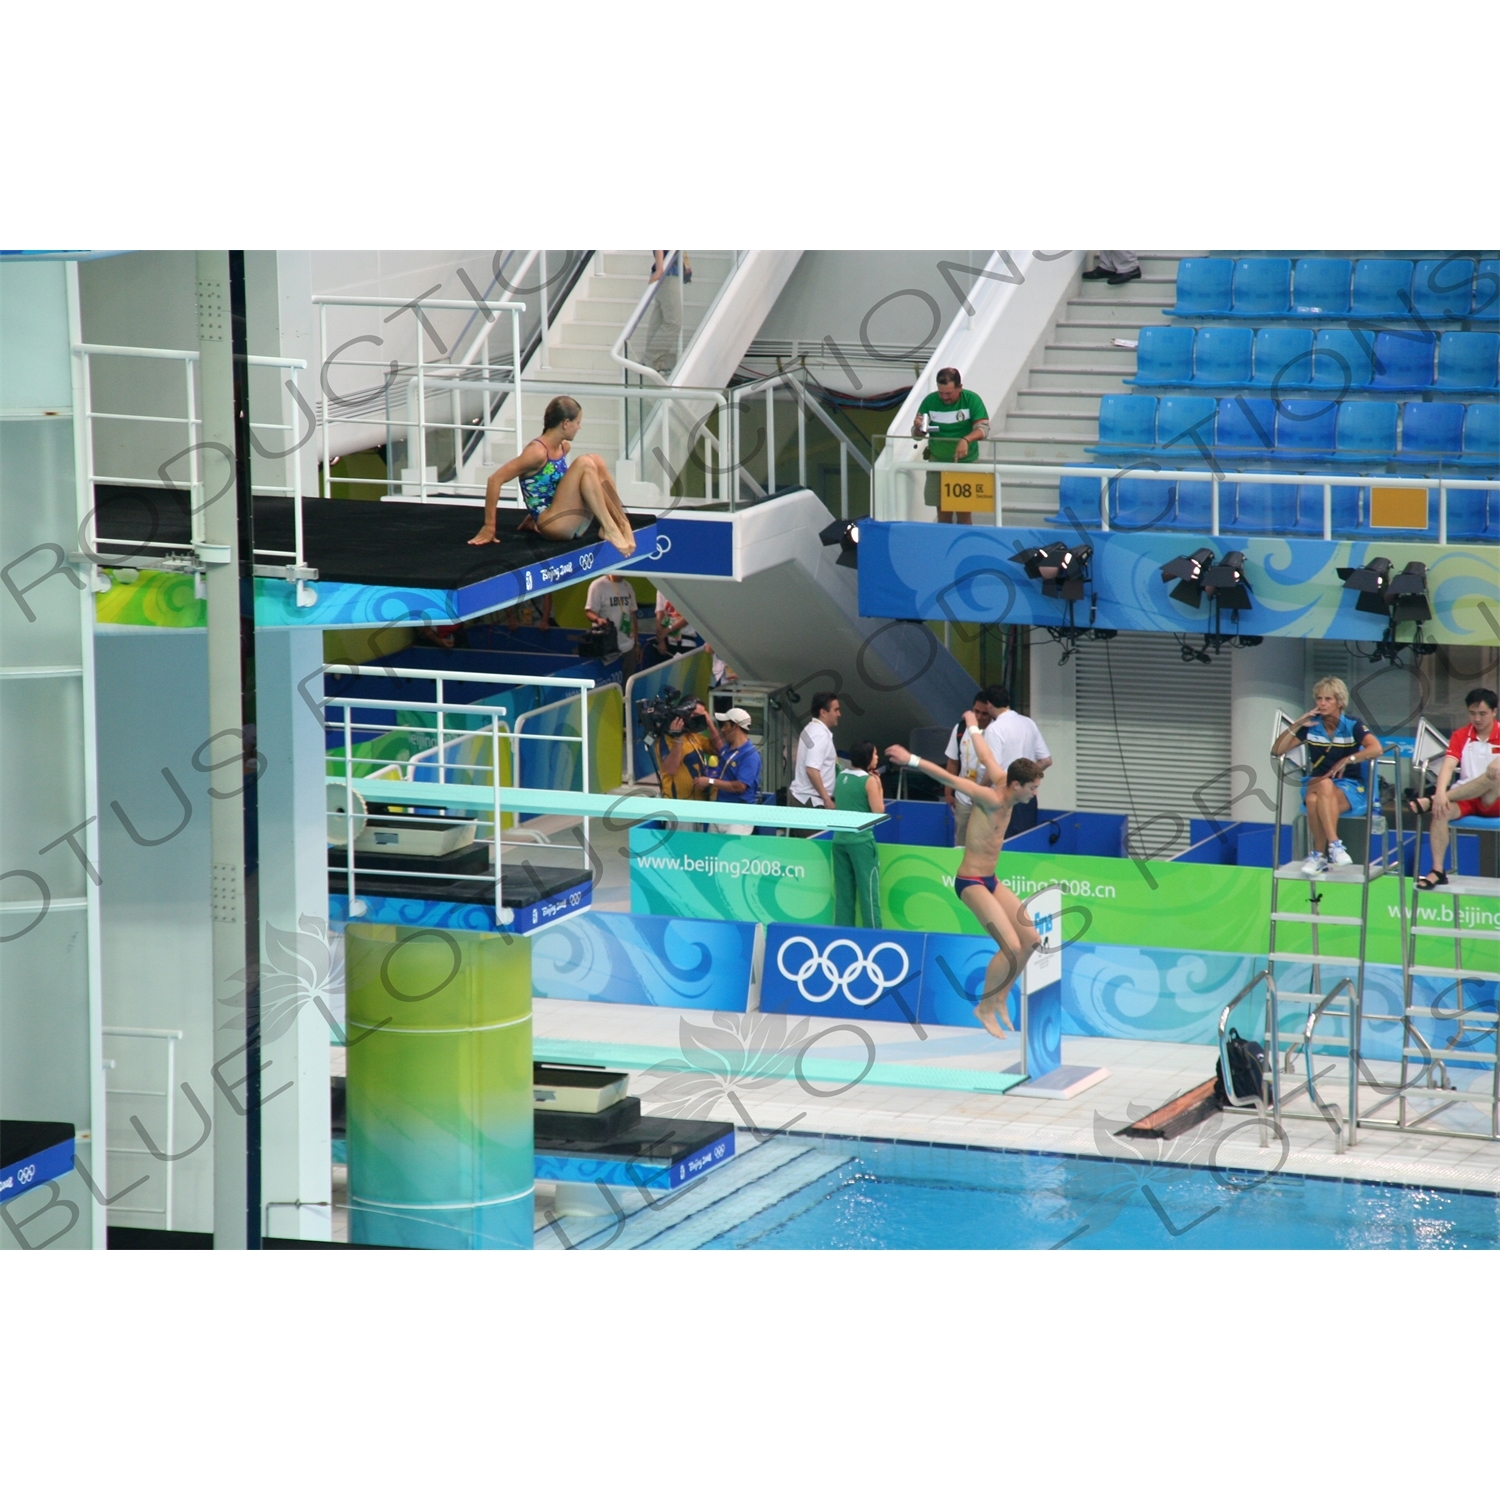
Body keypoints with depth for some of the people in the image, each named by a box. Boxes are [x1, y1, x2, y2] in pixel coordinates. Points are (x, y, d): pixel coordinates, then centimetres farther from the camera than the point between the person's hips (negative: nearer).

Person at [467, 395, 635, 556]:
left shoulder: (563, 447, 9)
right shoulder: (538, 452, -17)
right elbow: (495, 479, -19)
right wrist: (489, 527, -18)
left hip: (570, 523, 8)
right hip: (553, 524, -8)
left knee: (596, 462, -1)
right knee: (584, 464, -19)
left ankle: (621, 523, -9)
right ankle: (609, 528, -26)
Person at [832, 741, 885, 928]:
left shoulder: (841, 776, 7)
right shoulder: (869, 780, -12)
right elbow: (878, 811, -14)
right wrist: (879, 788, -1)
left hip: (840, 839, 6)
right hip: (861, 841, -6)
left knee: (843, 891, 10)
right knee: (868, 890, 1)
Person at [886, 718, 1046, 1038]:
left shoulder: (1004, 783, 1)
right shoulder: (992, 799, -23)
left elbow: (986, 757, 17)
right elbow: (952, 779, -27)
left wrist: (974, 728, 34)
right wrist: (913, 760, -30)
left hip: (990, 880, 10)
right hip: (971, 882, -10)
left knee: (1031, 939, 10)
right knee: (1011, 946, -17)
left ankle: (1000, 1000, 24)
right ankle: (986, 1007, 2)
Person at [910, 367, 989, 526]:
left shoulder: (971, 399, -8)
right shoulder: (930, 401, -3)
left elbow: (983, 428, -14)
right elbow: (916, 435, 1)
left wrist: (966, 440, -33)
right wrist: (918, 428, -24)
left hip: (966, 462, -2)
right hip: (938, 462, 2)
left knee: (964, 513, -2)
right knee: (943, 513, 2)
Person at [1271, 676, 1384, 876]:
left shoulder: (1352, 725, -4)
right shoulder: (1311, 726, 5)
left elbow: (1376, 748, -21)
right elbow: (1276, 750, 1)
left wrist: (1346, 761, -25)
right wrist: (1297, 725, -11)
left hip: (1350, 786, -3)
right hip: (1316, 782, 3)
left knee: (1326, 790, -39)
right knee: (1313, 800, -37)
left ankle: (1318, 855, -33)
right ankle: (1334, 845, -33)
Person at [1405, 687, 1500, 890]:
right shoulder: (1461, 736, 6)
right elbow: (1448, 766, -9)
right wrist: (1440, 793, -28)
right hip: (1465, 798, 2)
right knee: (1440, 811, -31)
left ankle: (1429, 801, -35)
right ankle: (1438, 871, -30)